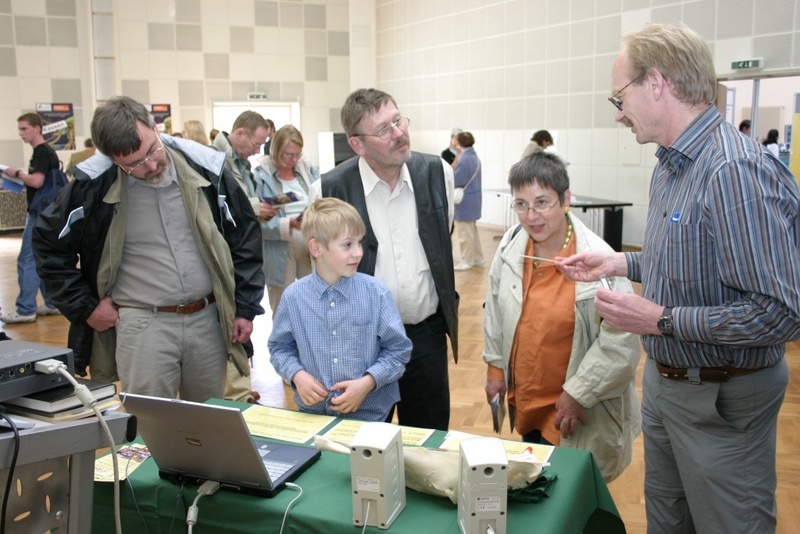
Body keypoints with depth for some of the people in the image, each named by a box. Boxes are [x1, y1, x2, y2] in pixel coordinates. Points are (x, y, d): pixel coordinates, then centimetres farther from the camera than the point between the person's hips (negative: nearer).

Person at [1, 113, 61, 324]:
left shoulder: (41, 152, -14)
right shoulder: (47, 151, 16)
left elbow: (37, 181, -25)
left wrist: (17, 173, -10)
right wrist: (21, 178, 12)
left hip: (40, 214, -10)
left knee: (27, 260, -6)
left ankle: (26, 309, -3)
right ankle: (53, 303, 18)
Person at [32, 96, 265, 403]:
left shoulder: (204, 168, -4)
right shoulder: (94, 185, -8)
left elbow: (245, 235, 5)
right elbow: (47, 243, 7)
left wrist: (245, 307, 3)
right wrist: (84, 307, 2)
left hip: (208, 318, 2)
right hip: (143, 324, -2)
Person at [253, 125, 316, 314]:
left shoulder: (305, 169, 6)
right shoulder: (260, 175, -10)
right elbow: (258, 222, -14)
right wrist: (289, 224, -27)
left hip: (310, 248, 4)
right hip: (279, 255, -4)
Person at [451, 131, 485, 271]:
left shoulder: (463, 159, -22)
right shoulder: (475, 157, 9)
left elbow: (456, 180, -21)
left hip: (464, 201, -10)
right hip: (473, 199, 10)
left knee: (464, 232, 1)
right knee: (472, 230, 20)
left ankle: (467, 261, 9)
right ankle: (477, 258, 28)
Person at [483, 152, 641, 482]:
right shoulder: (511, 246, -4)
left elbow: (621, 340, -19)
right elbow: (495, 311, 9)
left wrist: (578, 394, -16)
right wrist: (495, 368, 12)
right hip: (524, 400, 5)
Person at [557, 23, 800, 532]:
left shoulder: (736, 170, -27)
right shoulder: (671, 165, 5)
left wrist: (661, 320, -25)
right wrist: (620, 262, 7)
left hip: (720, 400, -9)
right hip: (663, 381, 9)